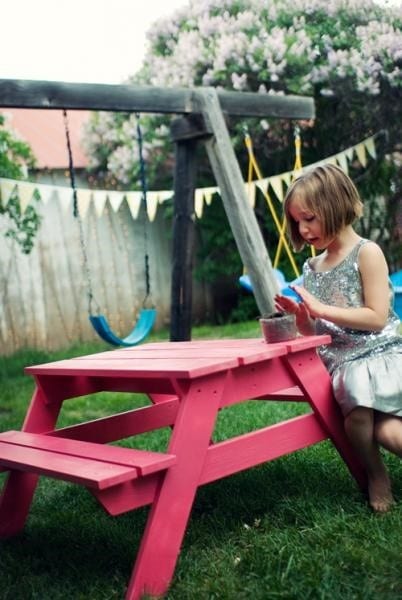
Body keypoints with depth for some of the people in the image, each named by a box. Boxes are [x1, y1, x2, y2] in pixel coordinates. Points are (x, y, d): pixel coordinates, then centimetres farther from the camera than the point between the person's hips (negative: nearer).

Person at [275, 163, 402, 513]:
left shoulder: (367, 253, -3)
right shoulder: (313, 267, 13)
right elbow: (314, 332, 18)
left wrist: (320, 308, -15)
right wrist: (297, 313, -3)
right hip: (343, 362, 4)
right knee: (359, 415, -28)